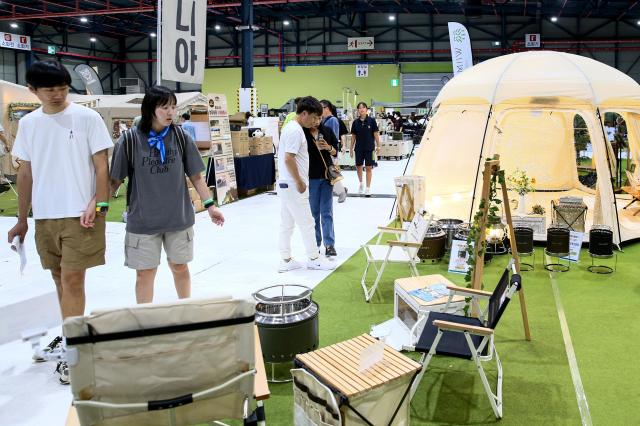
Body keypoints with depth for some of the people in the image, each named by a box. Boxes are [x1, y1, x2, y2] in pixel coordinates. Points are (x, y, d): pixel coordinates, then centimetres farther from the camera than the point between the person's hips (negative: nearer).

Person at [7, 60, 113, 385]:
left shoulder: (87, 118, -5)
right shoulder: (28, 123, 8)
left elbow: (102, 165, -5)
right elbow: (25, 173, 13)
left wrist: (97, 204, -18)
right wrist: (22, 220, 13)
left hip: (79, 214, -5)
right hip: (45, 217, 5)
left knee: (72, 280, -5)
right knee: (60, 279, 15)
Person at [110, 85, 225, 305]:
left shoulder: (180, 136, -1)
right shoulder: (130, 139, -7)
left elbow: (195, 175, 4)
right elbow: (115, 180, -3)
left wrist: (210, 205, 1)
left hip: (179, 218, 2)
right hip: (143, 221, -2)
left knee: (179, 267, 14)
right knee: (145, 272, 6)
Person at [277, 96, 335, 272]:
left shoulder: (291, 127, 13)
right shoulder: (295, 131, -18)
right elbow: (289, 159, -24)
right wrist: (299, 182, -17)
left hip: (286, 184, 10)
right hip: (293, 186, -10)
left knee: (286, 224, 12)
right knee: (306, 223, 1)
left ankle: (285, 260, 18)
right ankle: (314, 258, 12)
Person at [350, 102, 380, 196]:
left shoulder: (371, 121, -5)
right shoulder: (355, 122, 2)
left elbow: (376, 134, -3)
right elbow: (353, 136, 7)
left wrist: (378, 146, -6)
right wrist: (351, 148, 7)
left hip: (369, 148, -2)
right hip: (359, 148, 2)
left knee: (369, 167, 1)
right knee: (358, 166, 10)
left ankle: (368, 187, 10)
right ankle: (361, 183, 34)